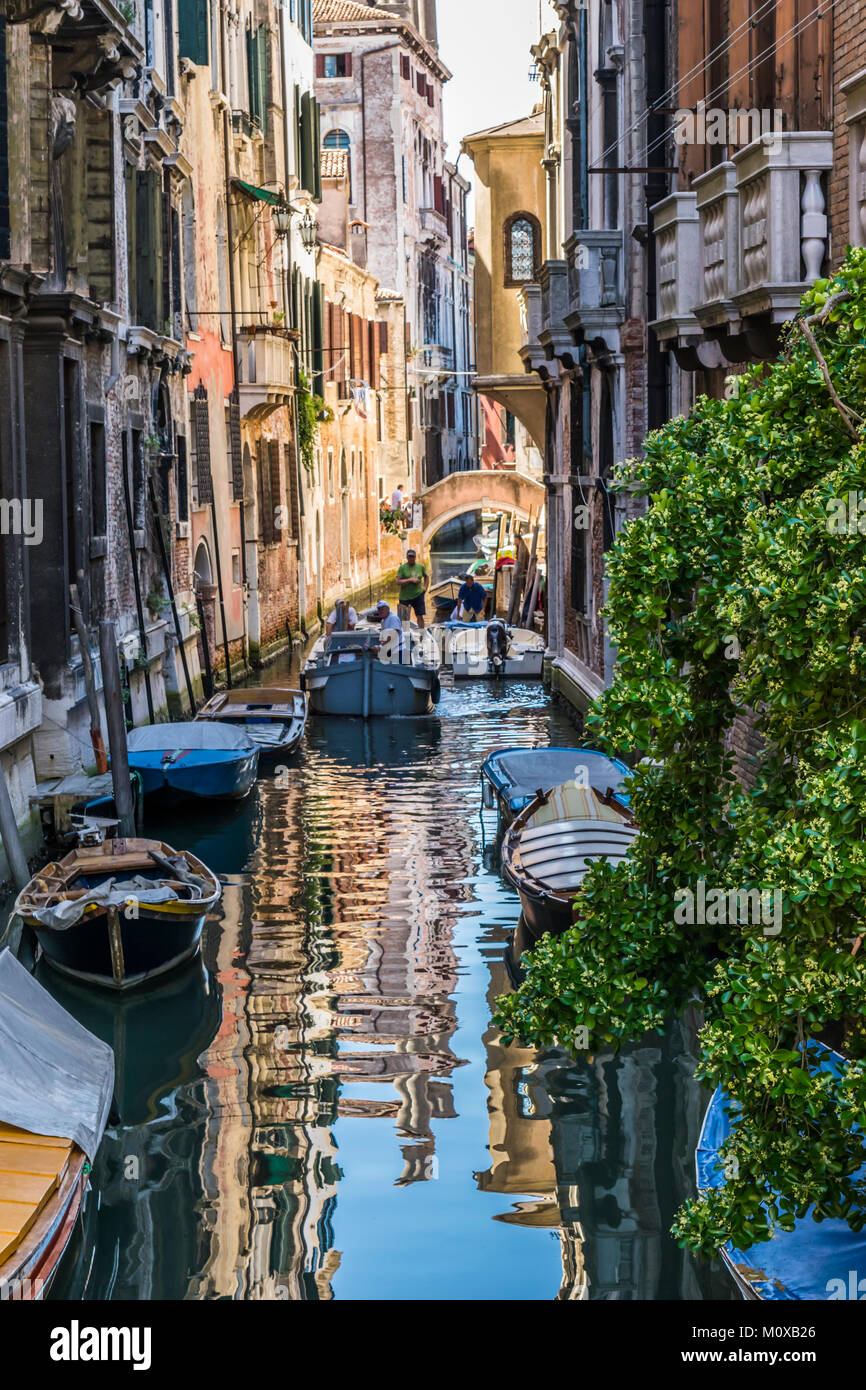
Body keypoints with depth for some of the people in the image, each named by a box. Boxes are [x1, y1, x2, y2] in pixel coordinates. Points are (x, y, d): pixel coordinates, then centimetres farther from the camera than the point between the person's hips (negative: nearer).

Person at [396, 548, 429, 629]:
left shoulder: (420, 567, 7)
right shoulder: (402, 568, -3)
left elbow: (426, 576, 26)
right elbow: (398, 582, -12)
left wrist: (425, 587, 12)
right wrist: (410, 580, -20)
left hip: (418, 595, 2)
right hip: (405, 597, -2)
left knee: (420, 616, -5)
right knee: (403, 618, 4)